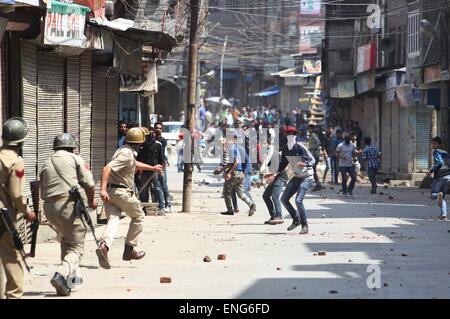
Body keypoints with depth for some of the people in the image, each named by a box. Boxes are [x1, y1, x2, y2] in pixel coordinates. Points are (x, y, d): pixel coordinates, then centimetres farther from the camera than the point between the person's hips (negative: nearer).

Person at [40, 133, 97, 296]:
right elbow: (89, 184, -1)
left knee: (66, 240, 28)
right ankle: (62, 274, -25)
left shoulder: (46, 164, 19)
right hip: (68, 205, -6)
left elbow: (42, 193, 16)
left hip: (48, 206, 6)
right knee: (76, 248, -1)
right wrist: (91, 200, 14)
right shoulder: (75, 159, 5)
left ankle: (72, 275, 26)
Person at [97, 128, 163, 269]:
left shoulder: (124, 151, 17)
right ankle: (129, 250, 14)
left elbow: (135, 164, 39)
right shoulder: (127, 155, -15)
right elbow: (107, 168, -27)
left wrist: (152, 168, 51)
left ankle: (104, 246, -32)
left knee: (113, 219, -5)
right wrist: (103, 189, -34)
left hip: (109, 191, 8)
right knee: (138, 217, 12)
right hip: (122, 192, -8)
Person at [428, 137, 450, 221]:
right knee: (442, 197, 15)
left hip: (440, 176, -7)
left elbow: (439, 162, -16)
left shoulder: (436, 151, -1)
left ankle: (438, 195, -31)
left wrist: (431, 171, -8)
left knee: (433, 194, 5)